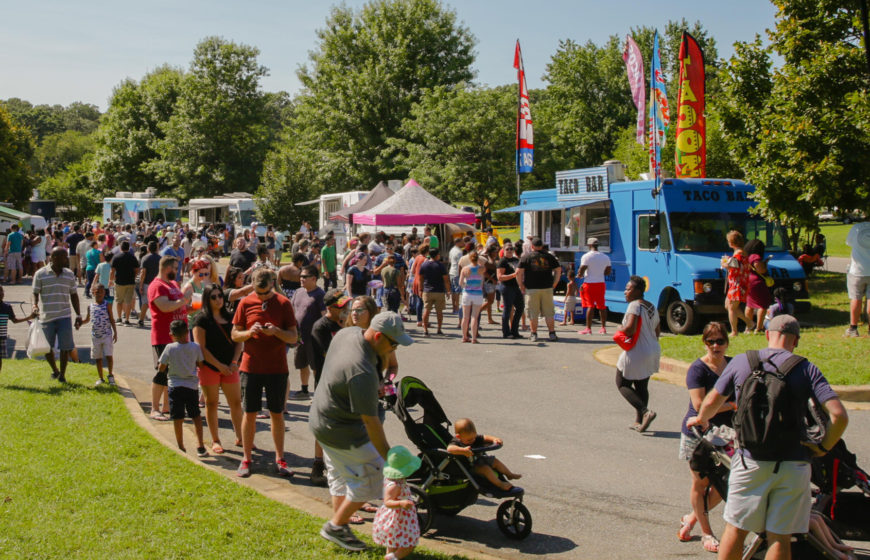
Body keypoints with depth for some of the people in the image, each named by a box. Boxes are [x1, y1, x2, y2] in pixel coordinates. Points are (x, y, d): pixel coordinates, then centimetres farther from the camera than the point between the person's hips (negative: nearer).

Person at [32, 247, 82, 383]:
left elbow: (73, 295, 14)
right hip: (46, 317, -1)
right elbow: (35, 293, 0)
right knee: (46, 347, 10)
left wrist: (78, 315, 10)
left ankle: (62, 374, 11)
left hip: (64, 317, 1)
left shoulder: (69, 274, 8)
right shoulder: (40, 274, -2)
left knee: (65, 347, -4)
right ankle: (54, 370, 34)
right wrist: (35, 305, -21)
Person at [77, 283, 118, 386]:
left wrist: (115, 332, -4)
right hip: (95, 336, 3)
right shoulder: (90, 306, 5)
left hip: (107, 335, -3)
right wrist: (80, 323, 0)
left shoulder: (107, 305, -2)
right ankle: (101, 378, 20)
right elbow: (87, 319, 19)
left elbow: (111, 319, 1)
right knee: (98, 358, 9)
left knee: (109, 356, -10)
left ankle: (110, 375, 8)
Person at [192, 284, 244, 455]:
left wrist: (234, 362, -5)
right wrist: (219, 365, -14)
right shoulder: (201, 319, -6)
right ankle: (215, 441, 14)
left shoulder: (229, 318, 10)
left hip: (229, 368, 4)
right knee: (211, 403, 5)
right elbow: (201, 347, -11)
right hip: (209, 367, -4)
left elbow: (238, 341, 10)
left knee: (236, 402, 5)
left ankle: (239, 437, 16)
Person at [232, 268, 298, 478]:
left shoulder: (283, 303, -2)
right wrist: (249, 332, -16)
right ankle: (246, 460, 15)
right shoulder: (246, 303, 0)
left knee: (277, 413, 6)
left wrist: (276, 331, -20)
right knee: (250, 413, 4)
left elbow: (293, 337, -2)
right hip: (251, 366, 0)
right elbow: (235, 335, 4)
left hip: (277, 368, 0)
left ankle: (279, 460, 16)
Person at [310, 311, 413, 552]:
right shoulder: (363, 373, -33)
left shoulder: (347, 333, -7)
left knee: (341, 477, 21)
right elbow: (371, 422, -27)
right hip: (341, 431, -10)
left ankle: (337, 529, 32)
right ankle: (336, 526, 14)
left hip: (321, 419, 10)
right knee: (371, 477, 2)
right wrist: (389, 457, -20)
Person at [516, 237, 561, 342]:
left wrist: (521, 286, 3)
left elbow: (519, 273, -5)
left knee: (533, 313, 5)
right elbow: (558, 270, 7)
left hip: (532, 289, -2)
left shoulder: (526, 256, 1)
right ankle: (552, 334, 6)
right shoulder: (549, 256, 7)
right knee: (549, 313, 7)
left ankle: (534, 334, 7)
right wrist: (554, 284, 10)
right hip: (547, 289, 2)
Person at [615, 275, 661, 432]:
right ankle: (639, 421, 18)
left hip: (636, 354, -9)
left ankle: (645, 411, -12)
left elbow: (630, 328, -28)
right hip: (653, 352, 9)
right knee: (642, 387, 16)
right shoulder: (652, 307, 11)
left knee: (622, 384, 4)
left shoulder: (635, 305, -17)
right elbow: (657, 331, 18)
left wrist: (620, 330, -9)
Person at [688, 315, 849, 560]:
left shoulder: (740, 362, 0)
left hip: (750, 463, 1)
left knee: (735, 530, 12)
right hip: (792, 465, 0)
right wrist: (823, 447, 2)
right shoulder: (807, 369, -3)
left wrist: (701, 419, 30)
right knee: (780, 537, 8)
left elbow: (711, 402, 9)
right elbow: (839, 415, -13)